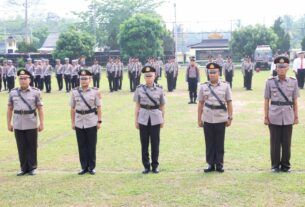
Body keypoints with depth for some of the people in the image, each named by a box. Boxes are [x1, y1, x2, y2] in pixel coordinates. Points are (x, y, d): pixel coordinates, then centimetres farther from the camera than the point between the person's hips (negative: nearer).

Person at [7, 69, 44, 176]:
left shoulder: (36, 92, -1)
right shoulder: (13, 92, 6)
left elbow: (40, 108, -1)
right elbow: (10, 109, 10)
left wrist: (41, 123, -5)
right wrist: (9, 123, 7)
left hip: (31, 125, -2)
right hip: (18, 125, 2)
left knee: (32, 147, 5)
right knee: (21, 147, 7)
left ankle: (32, 168, 17)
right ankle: (24, 168, 18)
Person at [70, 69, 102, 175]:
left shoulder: (95, 91, -2)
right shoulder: (75, 92, 3)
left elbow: (99, 107, -1)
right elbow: (72, 108, 7)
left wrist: (99, 121, -4)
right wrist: (72, 122, 4)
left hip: (91, 122, -2)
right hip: (79, 123, 2)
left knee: (92, 146, 4)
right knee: (82, 146, 7)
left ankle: (91, 167, 16)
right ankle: (84, 167, 17)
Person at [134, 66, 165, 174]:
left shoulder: (159, 89, 0)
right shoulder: (139, 89, 0)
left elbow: (162, 106, 6)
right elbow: (137, 105, 4)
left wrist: (162, 119, 6)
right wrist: (136, 119, 3)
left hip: (155, 119, 0)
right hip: (143, 119, 0)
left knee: (155, 143, 5)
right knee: (144, 143, 5)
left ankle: (155, 165, 17)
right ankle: (146, 166, 16)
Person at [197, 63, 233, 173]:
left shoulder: (225, 86, 0)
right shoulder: (203, 86, 3)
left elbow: (229, 103, 2)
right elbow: (200, 104, 6)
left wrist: (230, 118, -2)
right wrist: (199, 119, 5)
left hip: (221, 119, -1)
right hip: (207, 120, 1)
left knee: (220, 143, 5)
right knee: (209, 143, 6)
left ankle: (219, 164, 15)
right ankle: (210, 164, 16)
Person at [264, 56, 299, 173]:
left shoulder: (293, 82, 3)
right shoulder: (270, 82, -1)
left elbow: (295, 101, 7)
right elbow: (266, 101, 2)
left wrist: (296, 116, 5)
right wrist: (266, 117, -1)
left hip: (288, 117, 1)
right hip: (274, 117, -1)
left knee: (287, 143, 6)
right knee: (275, 143, 4)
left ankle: (286, 165, 19)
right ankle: (275, 165, 16)